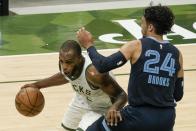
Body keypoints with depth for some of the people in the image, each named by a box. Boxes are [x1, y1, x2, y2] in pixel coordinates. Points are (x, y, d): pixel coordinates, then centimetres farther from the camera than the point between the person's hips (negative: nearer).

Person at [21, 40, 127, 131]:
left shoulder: (94, 72, -44)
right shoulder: (65, 62, -23)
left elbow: (121, 95, -35)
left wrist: (114, 108, -57)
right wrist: (38, 85, 6)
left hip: (103, 108, -7)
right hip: (83, 99, 7)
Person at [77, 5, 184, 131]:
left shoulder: (137, 46, -8)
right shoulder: (176, 54, 6)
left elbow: (103, 66, -13)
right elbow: (178, 95, 11)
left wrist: (89, 45, 3)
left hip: (139, 115, -5)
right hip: (167, 118, 5)